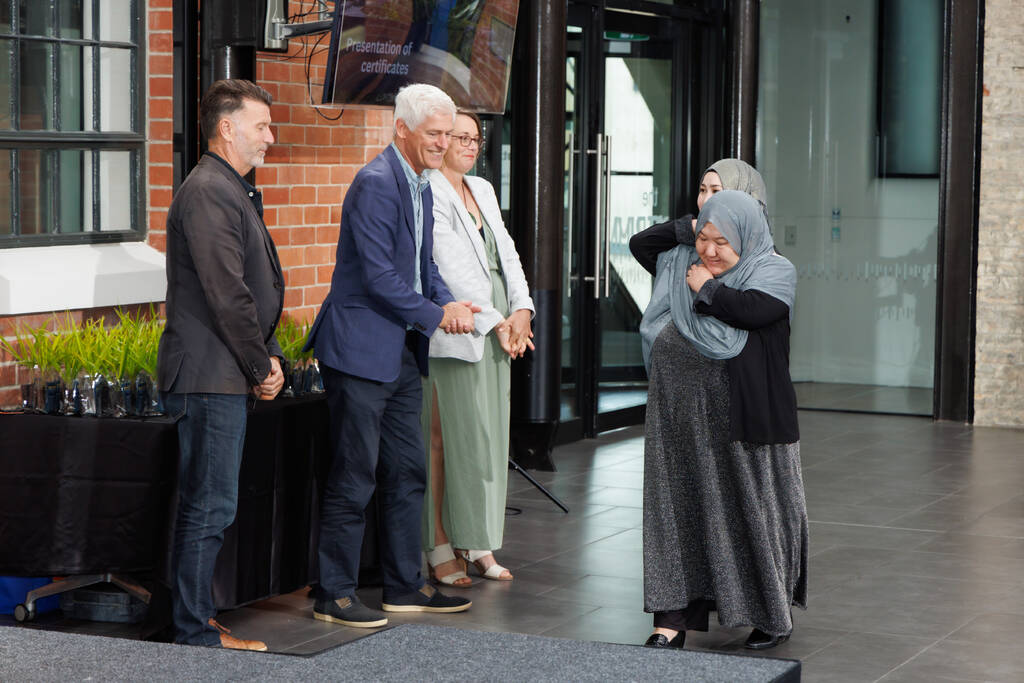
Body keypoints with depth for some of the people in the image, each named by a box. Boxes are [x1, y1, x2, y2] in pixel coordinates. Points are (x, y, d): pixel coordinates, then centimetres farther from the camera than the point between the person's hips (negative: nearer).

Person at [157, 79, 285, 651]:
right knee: (209, 507, -6)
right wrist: (262, 368, -11)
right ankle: (196, 635, 0)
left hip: (228, 377, 10)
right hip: (210, 374, -10)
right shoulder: (208, 192, -15)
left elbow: (257, 290, 22)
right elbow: (228, 296, -19)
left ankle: (197, 620, 21)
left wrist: (270, 357, 10)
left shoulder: (234, 191, 19)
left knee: (209, 506, 14)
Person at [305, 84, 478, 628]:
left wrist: (449, 303, 1)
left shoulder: (421, 188, 14)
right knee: (354, 476, -4)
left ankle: (405, 586, 23)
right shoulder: (376, 184, -16)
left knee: (406, 474, 14)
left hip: (402, 353, 10)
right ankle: (334, 596, 4)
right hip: (360, 350, -10)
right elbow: (378, 276, -21)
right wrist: (436, 316, -12)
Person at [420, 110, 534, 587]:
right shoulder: (430, 194, -8)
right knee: (447, 439, -7)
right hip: (455, 332, -8)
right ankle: (441, 551, -3)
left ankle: (478, 545, 14)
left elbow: (506, 253, 16)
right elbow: (451, 269, -14)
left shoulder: (483, 190, 18)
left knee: (490, 439, 8)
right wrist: (493, 322, -15)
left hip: (497, 331, 8)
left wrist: (520, 309, 1)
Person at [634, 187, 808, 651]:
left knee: (750, 510, 3)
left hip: (743, 420, -5)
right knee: (678, 510, 4)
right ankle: (673, 619, 6)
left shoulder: (775, 271, -5)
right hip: (680, 419, 5)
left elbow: (752, 309, -23)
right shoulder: (681, 264, 12)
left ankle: (775, 616, 18)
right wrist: (690, 227, 15)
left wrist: (706, 287, -10)